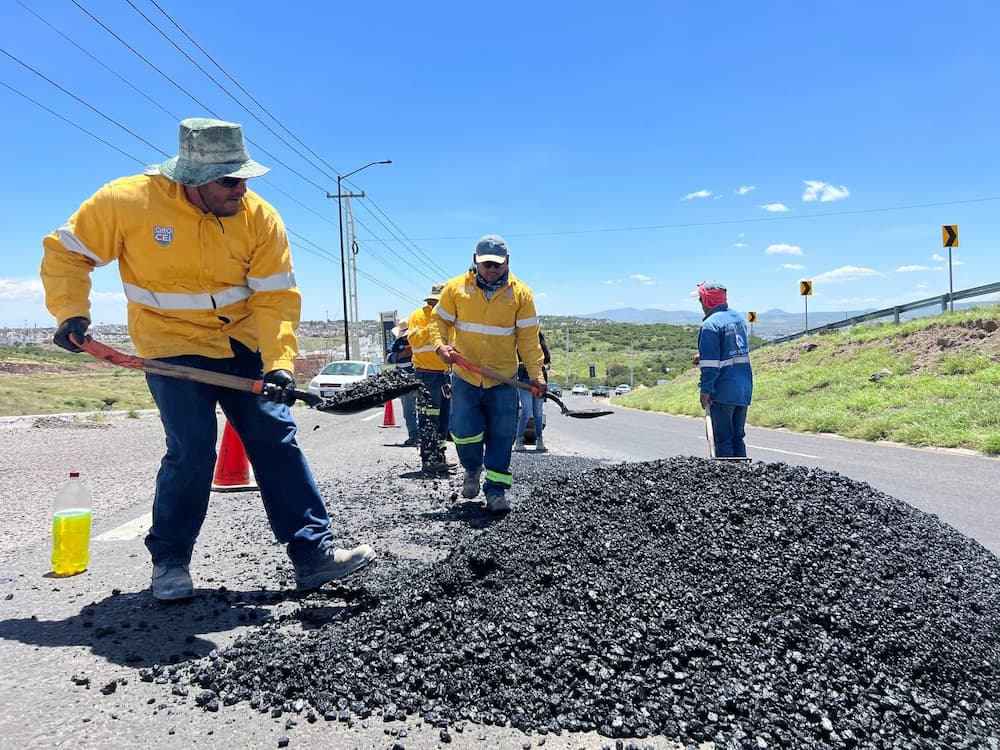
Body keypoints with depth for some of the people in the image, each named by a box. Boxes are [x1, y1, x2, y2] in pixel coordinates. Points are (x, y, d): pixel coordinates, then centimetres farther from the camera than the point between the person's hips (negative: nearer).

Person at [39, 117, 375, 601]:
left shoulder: (260, 217, -11)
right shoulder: (129, 201, -15)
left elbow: (276, 298, -11)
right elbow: (66, 251, -1)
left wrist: (279, 361, -23)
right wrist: (72, 313, -12)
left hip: (242, 344, 3)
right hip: (172, 348, -3)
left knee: (277, 440, -2)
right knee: (192, 449, -13)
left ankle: (313, 552, 4)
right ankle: (169, 560, 10)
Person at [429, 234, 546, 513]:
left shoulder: (521, 293, -2)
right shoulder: (455, 288, -2)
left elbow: (528, 337, 0)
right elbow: (439, 320, 6)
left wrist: (535, 373, -7)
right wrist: (441, 345, -14)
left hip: (503, 380, 0)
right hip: (465, 377, 0)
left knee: (501, 437, 1)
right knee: (463, 430, -1)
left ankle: (496, 490, 15)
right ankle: (472, 469, 30)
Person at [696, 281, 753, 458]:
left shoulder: (710, 324, -14)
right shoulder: (738, 317, 11)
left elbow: (710, 363, -19)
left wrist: (706, 390, -14)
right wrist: (704, 357, 22)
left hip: (724, 391, -8)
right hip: (744, 389, 8)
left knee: (722, 438, 0)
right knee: (738, 436, 15)